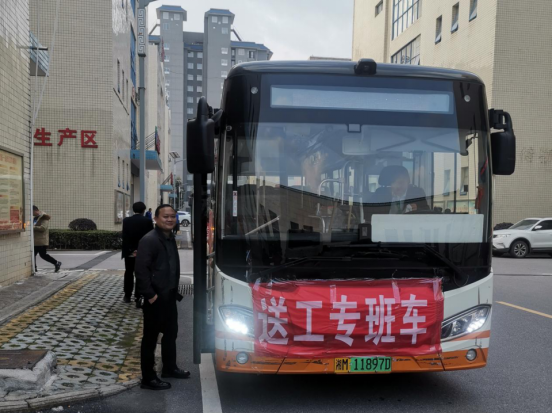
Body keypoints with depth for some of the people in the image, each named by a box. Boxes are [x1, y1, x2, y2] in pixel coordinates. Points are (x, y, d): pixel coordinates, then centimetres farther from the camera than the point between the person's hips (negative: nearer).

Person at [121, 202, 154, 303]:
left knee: (129, 274, 12)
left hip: (129, 252, 1)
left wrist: (129, 250, -4)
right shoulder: (148, 221, -8)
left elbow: (124, 237, -7)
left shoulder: (126, 221, -5)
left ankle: (127, 296, 15)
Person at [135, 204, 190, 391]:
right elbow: (141, 269, -24)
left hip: (169, 296, 9)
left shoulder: (170, 238, 9)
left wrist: (174, 290, 14)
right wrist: (150, 295, -22)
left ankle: (169, 368, 38)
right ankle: (148, 378, 13)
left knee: (171, 332, 21)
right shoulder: (149, 240, -19)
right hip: (155, 299, -9)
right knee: (150, 337, 3)